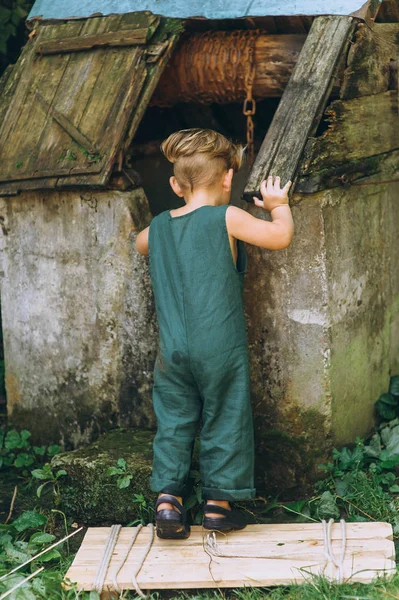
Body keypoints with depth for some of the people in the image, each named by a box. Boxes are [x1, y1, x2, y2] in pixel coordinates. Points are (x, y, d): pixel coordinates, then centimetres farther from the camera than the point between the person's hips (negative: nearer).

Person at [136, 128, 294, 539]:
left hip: (171, 349, 4)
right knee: (224, 420, 9)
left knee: (173, 421, 13)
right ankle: (218, 501, 16)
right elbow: (280, 237, -12)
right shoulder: (227, 218, -9)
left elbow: (140, 245, 31)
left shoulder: (159, 226, 8)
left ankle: (167, 498, 9)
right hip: (221, 347, -4)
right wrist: (278, 206, 6)